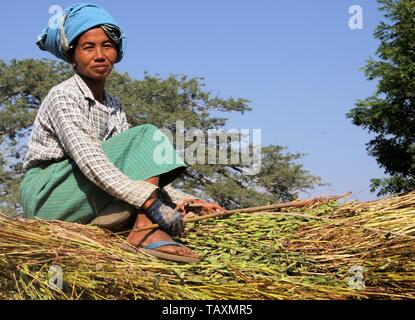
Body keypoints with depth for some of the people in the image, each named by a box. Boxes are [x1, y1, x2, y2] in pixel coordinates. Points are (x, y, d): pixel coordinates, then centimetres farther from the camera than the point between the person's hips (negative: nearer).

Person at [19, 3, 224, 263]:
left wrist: (185, 200, -3)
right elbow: (90, 161, -26)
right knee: (148, 137, -17)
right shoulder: (64, 96, -12)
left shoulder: (113, 107, 14)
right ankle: (145, 231, -30)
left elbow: (134, 168, 10)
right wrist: (150, 202, -35)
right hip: (47, 195, -8)